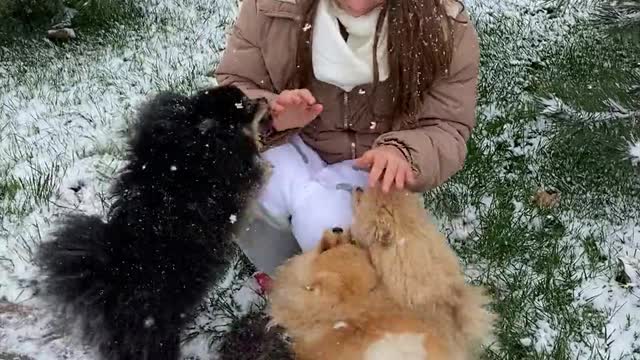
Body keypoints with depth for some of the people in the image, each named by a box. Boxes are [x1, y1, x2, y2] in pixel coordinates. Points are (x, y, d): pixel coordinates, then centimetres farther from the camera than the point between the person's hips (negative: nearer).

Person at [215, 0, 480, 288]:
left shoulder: (446, 30, -18)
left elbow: (448, 130, -13)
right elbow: (232, 87, -7)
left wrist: (403, 153, -38)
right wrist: (271, 116, -32)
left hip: (373, 162, -1)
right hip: (293, 144, 2)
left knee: (326, 229, -31)